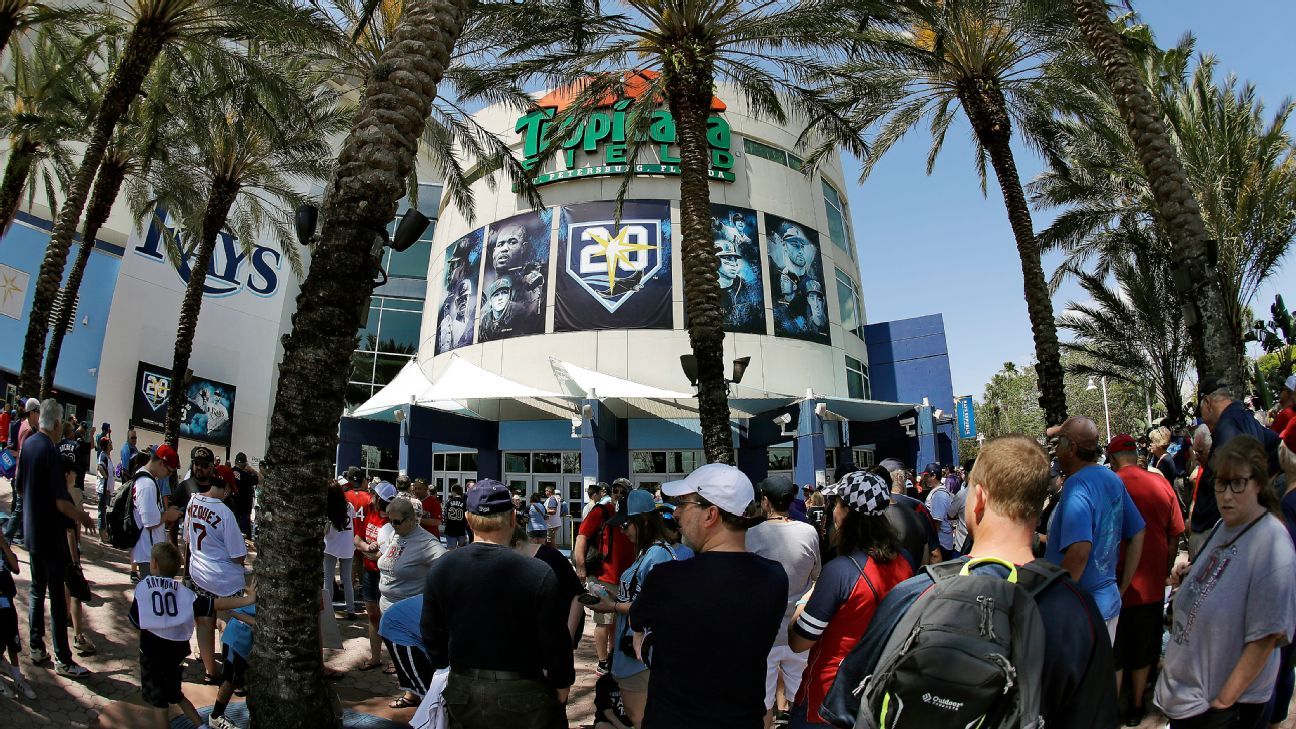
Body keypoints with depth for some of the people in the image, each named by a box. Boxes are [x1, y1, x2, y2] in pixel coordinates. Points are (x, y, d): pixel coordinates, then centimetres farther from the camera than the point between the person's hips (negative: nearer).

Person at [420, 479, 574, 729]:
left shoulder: (439, 569, -8)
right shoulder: (540, 574, -21)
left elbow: (431, 634, 3)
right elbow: (556, 643, -14)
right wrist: (562, 691, 2)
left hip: (462, 692, 3)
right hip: (522, 697, -3)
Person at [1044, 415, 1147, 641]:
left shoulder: (1076, 487, -21)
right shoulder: (1113, 479, 6)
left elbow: (1079, 551, -31)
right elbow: (1137, 534, 15)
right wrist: (1122, 587, 18)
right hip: (1109, 603, 9)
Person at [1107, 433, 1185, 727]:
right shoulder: (1162, 484, -5)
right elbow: (1174, 538, 2)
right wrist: (1164, 573, 16)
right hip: (1152, 587, 4)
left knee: (1112, 656, 10)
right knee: (1142, 652, 20)